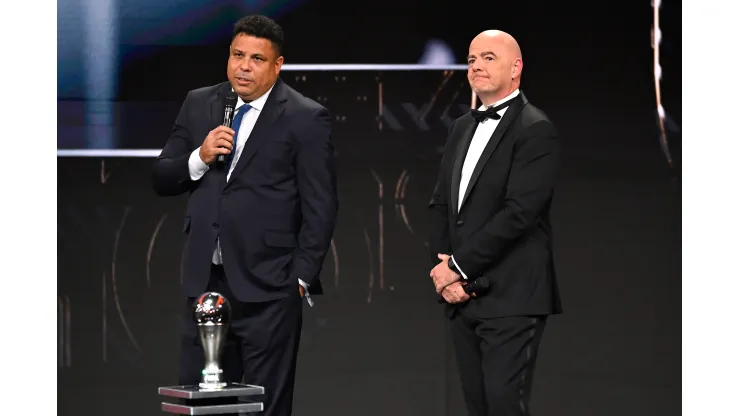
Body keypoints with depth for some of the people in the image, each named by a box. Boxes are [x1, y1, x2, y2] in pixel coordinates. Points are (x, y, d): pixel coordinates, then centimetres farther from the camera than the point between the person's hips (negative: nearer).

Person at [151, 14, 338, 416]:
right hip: (205, 279, 5)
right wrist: (200, 158, -8)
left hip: (267, 286, -4)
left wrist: (302, 277, -9)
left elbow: (320, 208, -5)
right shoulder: (199, 104, 11)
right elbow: (160, 179, 11)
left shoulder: (306, 119, -4)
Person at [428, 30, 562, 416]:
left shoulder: (536, 130, -8)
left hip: (510, 298, -7)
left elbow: (518, 212, -17)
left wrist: (459, 267, -13)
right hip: (461, 296, 7)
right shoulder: (462, 127, 17)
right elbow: (440, 203, 14)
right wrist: (443, 269, -1)